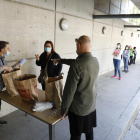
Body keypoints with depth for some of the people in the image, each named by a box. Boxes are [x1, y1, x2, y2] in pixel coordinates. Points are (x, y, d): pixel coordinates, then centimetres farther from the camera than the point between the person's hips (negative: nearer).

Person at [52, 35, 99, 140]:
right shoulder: (96, 61, -2)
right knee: (89, 130, 24)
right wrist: (60, 60, 25)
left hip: (78, 108, -6)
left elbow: (69, 90, -23)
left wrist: (64, 110, -9)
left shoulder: (76, 66, -27)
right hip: (91, 105, 7)